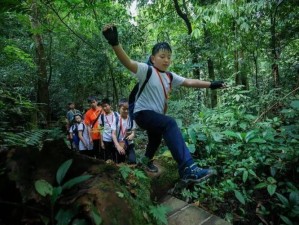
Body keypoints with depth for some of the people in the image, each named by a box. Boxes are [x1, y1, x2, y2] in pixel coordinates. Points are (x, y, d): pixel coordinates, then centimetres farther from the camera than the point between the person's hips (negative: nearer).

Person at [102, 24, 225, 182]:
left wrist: (210, 84, 3)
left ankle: (147, 161, 58)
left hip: (156, 115, 8)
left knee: (155, 140, 26)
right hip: (143, 113, -8)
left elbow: (190, 82, 8)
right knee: (170, 123, -33)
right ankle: (187, 168, -36)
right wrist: (114, 43, -45)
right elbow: (128, 62, -29)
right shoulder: (146, 70, -13)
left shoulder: (170, 77, 6)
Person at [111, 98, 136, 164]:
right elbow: (113, 134, -12)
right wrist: (118, 146, -24)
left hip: (129, 145, 1)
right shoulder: (116, 119, -10)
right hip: (119, 145, 0)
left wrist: (132, 135, -24)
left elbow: (133, 132, 1)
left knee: (133, 161, -14)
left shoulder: (131, 119, -5)